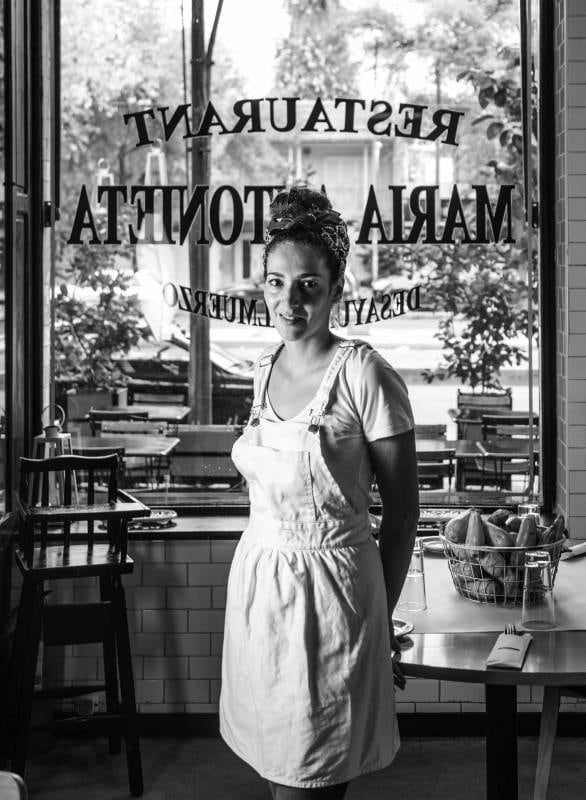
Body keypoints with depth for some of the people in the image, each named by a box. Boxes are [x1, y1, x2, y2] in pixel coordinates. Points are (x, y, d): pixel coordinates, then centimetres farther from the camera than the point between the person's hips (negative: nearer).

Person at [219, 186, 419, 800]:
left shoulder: (365, 374, -14)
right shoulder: (265, 367, 7)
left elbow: (402, 510, -8)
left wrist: (381, 616, -2)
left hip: (329, 588, -6)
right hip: (258, 583, 6)